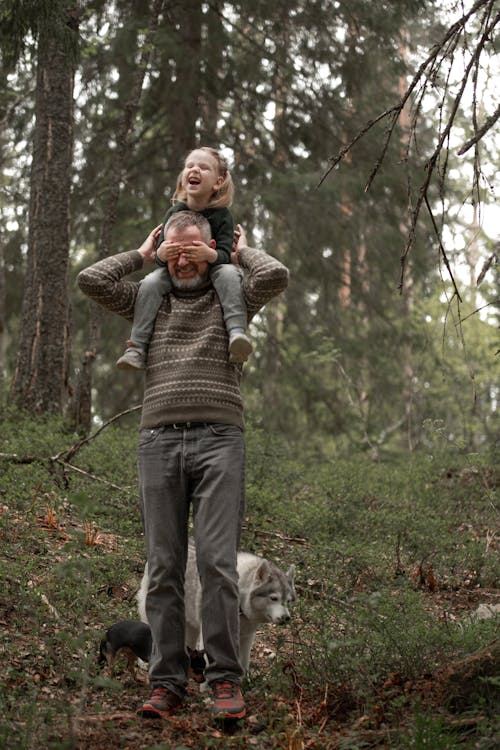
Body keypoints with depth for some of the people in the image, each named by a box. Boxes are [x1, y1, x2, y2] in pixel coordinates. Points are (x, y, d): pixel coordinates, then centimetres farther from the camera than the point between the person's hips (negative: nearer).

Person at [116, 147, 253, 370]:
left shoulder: (221, 215, -12)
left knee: (228, 274, -33)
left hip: (210, 269, -2)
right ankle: (137, 348, -26)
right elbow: (159, 253, -9)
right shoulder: (174, 213, -7)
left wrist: (211, 255, -45)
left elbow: (225, 254, -20)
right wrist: (161, 254, -36)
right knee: (150, 283, -25)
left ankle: (237, 332, -45)